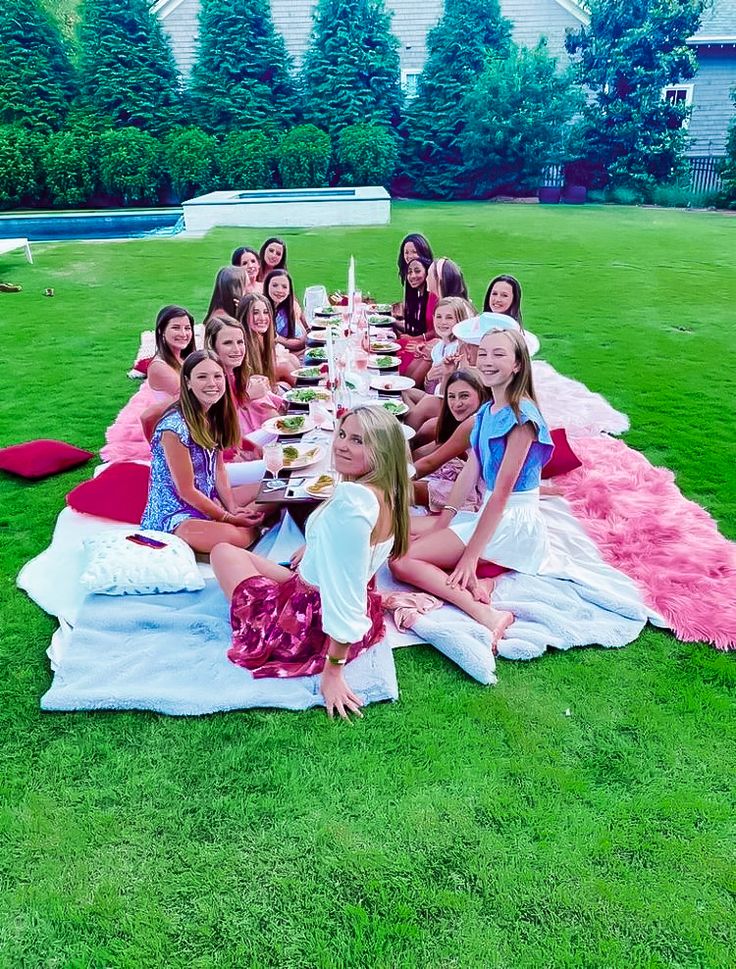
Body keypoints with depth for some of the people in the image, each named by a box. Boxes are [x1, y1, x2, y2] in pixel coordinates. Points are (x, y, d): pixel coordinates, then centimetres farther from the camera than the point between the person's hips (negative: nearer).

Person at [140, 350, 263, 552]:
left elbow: (219, 470, 5)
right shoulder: (174, 426, -23)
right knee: (237, 537, -32)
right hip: (176, 512, -8)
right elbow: (186, 491, -19)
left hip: (208, 500, 8)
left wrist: (234, 508, -8)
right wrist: (229, 518, -15)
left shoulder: (214, 417, 2)